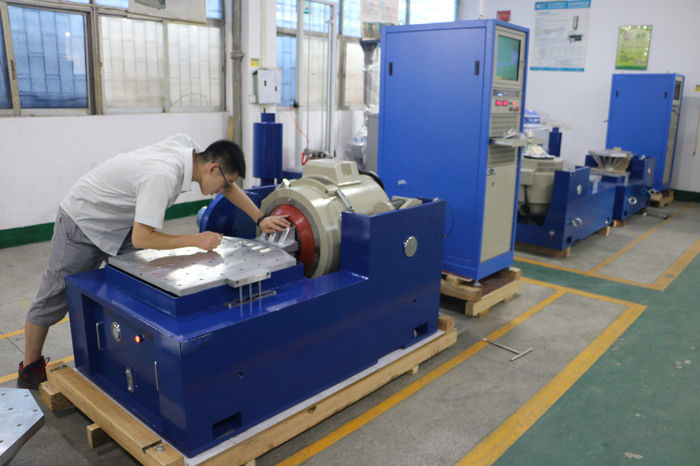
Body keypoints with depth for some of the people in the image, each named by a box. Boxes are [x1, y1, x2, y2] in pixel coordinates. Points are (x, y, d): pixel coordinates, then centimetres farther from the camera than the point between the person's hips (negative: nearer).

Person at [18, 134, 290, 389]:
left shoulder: (186, 146, -13)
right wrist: (196, 240, -33)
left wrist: (261, 219, -3)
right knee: (54, 299, 8)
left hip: (120, 224, 8)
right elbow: (142, 238, -37)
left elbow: (229, 186, 0)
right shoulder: (163, 177, -38)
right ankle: (30, 370, 26)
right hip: (83, 223, -8)